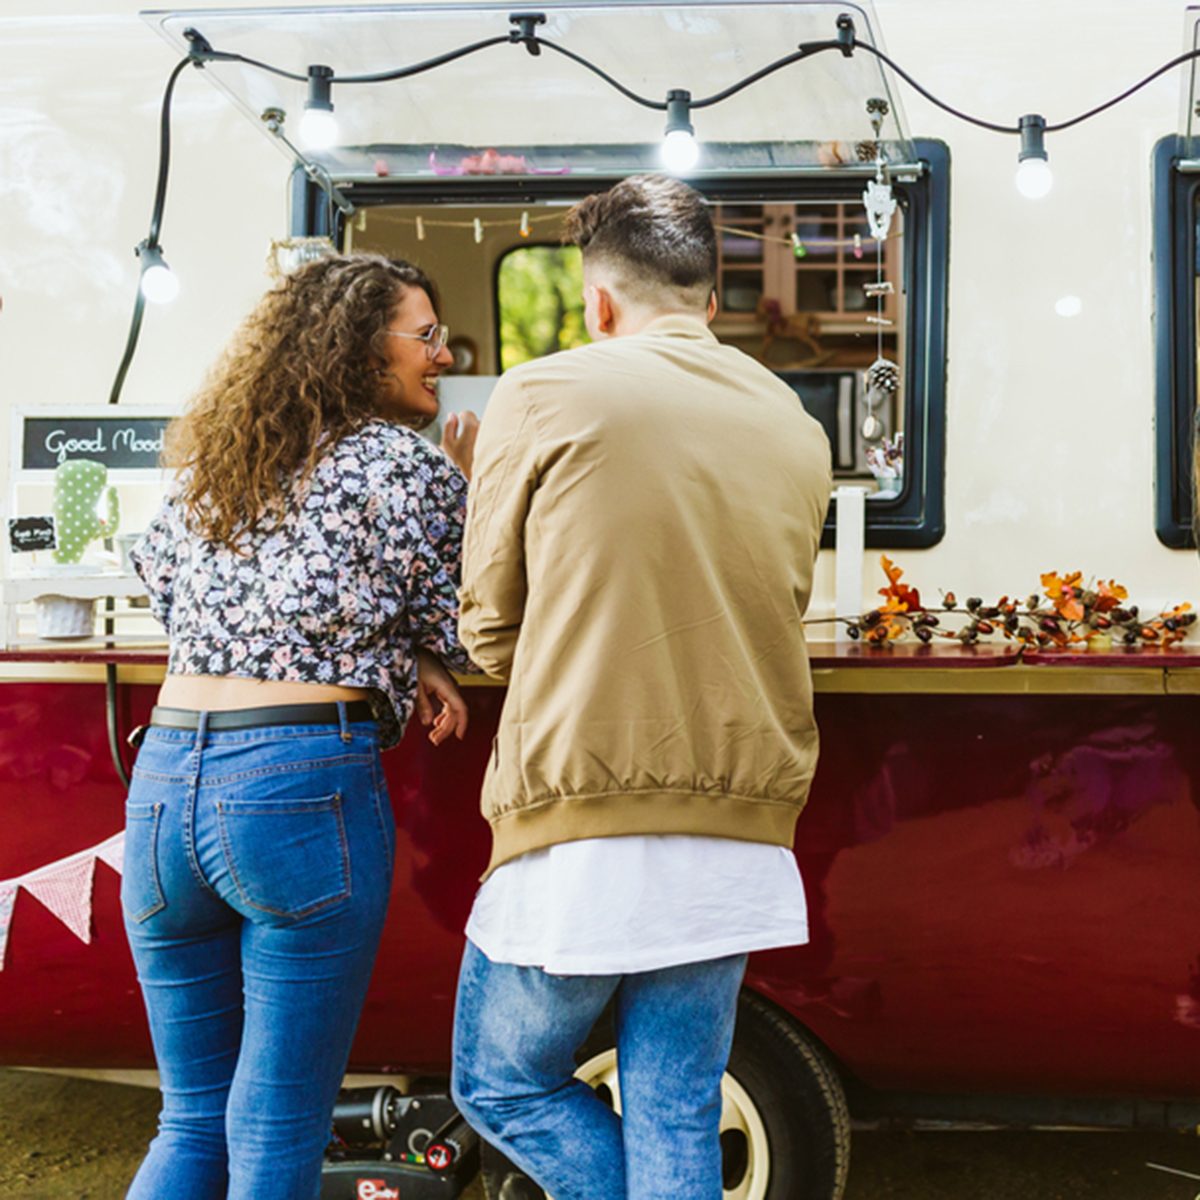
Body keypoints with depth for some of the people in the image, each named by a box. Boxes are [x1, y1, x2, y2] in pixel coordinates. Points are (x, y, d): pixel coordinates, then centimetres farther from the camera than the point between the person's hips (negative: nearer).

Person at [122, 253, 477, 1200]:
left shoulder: (204, 465, 17)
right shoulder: (409, 465, -2)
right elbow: (452, 633, 4)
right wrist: (471, 493, 19)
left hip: (164, 778, 6)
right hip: (304, 787, -6)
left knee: (192, 1123, 17)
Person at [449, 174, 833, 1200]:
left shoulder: (545, 397, -4)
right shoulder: (796, 431, 9)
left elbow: (490, 630, 4)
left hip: (583, 833, -4)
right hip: (739, 845, 5)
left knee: (502, 1087, 16)